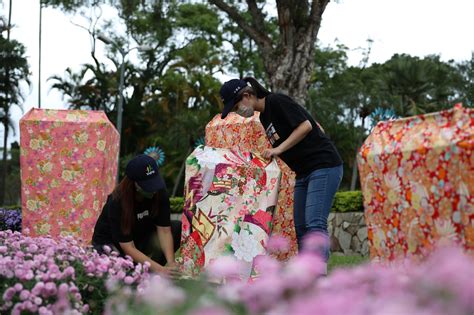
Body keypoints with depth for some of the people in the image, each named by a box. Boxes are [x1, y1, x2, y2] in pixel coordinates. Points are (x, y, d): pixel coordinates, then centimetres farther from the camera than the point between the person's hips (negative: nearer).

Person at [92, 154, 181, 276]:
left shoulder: (159, 191, -18)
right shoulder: (117, 202, -31)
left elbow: (164, 230, -18)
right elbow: (128, 248, -32)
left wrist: (171, 263, -34)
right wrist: (160, 269, -41)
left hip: (141, 236, 5)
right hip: (109, 242, -5)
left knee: (179, 228, -20)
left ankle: (148, 271, -14)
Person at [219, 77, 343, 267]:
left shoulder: (277, 101, -11)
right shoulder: (263, 116, 15)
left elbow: (306, 126, -18)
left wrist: (279, 149, -19)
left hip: (324, 166, -10)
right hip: (303, 172, 10)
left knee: (315, 223, -18)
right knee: (300, 227, 7)